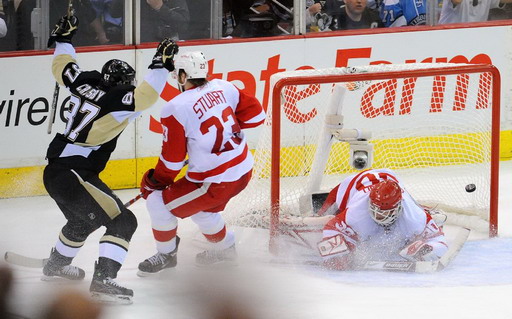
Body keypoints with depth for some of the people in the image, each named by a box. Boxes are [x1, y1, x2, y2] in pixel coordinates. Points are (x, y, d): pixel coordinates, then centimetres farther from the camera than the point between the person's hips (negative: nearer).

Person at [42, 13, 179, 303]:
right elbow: (147, 95, -29)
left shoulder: (86, 83, 6)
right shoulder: (118, 100, -15)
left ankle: (56, 265, 55)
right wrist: (161, 65, -23)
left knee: (83, 220, 34)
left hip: (54, 173, 9)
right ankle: (103, 280, -23)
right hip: (75, 175, -9)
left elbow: (63, 67, 22)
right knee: (122, 221, -11)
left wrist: (63, 39, 35)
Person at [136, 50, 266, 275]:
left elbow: (172, 159, -11)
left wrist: (154, 181, 6)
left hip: (216, 182, -8)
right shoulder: (223, 88, 0)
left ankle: (166, 254, 24)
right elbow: (256, 114, 7)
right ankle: (225, 250, 49)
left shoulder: (176, 109, -17)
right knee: (201, 206, 32)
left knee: (158, 202, 6)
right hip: (243, 171, 8)